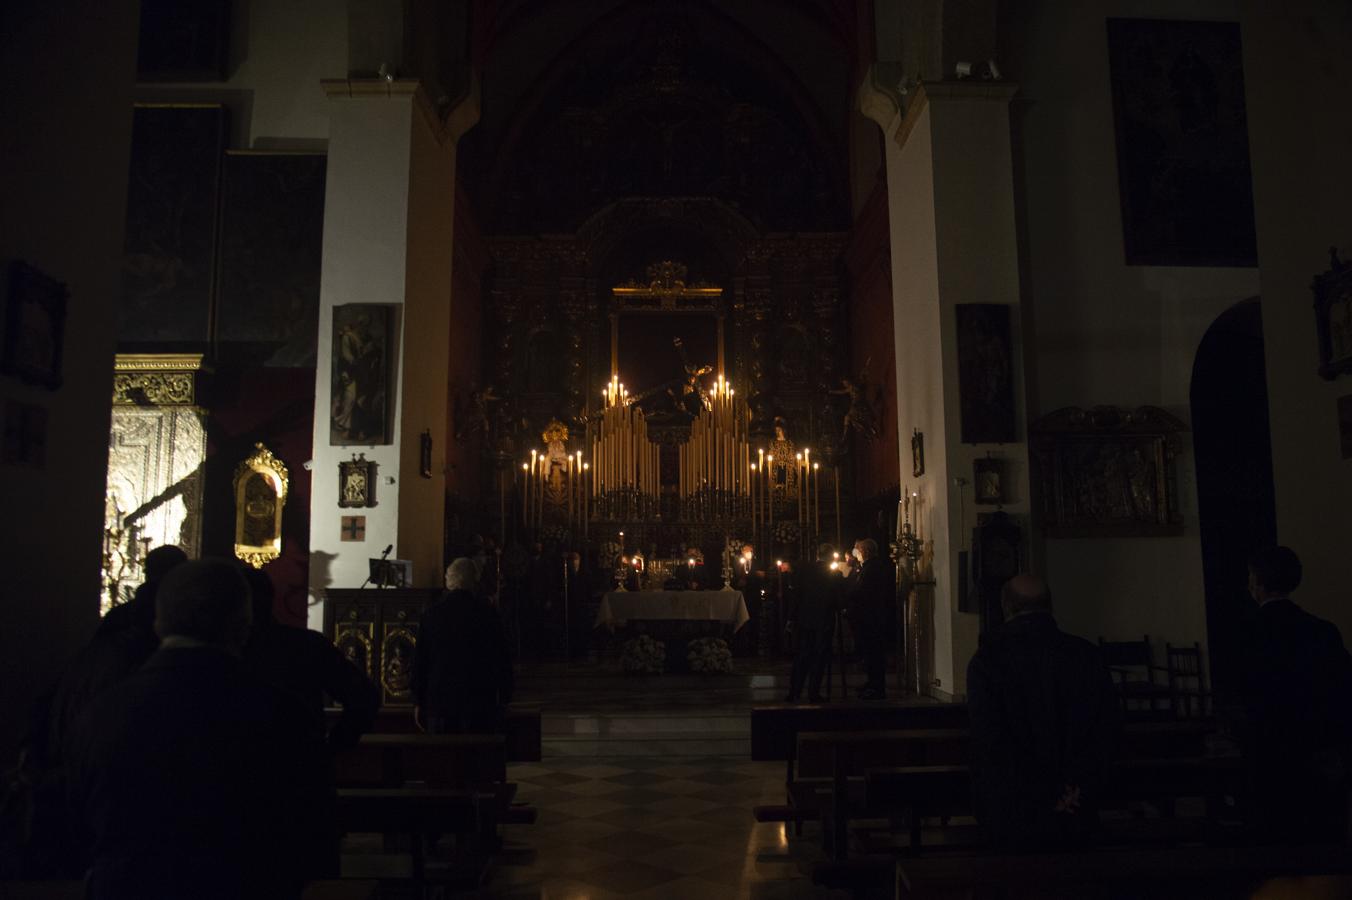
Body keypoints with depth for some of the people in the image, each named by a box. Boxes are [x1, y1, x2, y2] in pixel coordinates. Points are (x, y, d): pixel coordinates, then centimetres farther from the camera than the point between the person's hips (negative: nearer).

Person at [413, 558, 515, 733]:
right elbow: (502, 659, -1)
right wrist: (504, 698, 9)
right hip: (480, 704, -2)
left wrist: (418, 702, 14)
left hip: (440, 701, 2)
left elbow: (419, 661, 7)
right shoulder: (487, 612, -4)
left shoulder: (431, 613, 2)